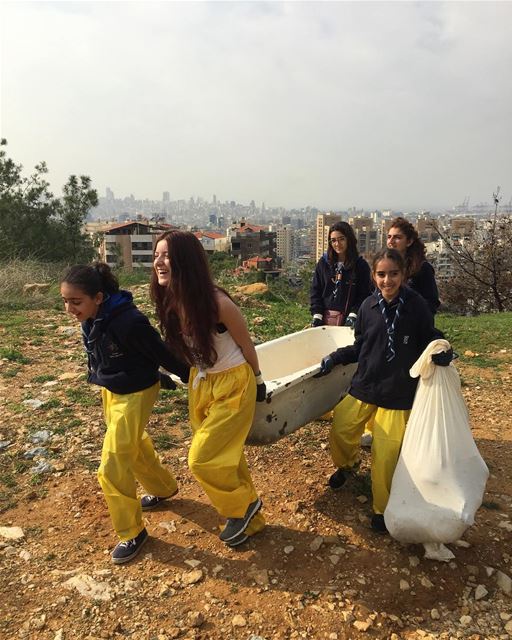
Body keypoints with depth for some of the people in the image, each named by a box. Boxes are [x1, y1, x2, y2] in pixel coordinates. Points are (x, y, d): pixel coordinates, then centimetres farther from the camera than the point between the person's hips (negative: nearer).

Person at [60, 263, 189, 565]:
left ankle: (132, 531, 19)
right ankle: (164, 487, 52)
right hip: (110, 390, 8)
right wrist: (157, 377, 17)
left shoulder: (129, 322, -33)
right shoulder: (91, 319, -8)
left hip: (135, 394, -8)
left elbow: (163, 354, -21)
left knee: (113, 469, -3)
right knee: (136, 448, 27)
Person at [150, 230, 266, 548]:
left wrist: (258, 381, 1)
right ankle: (251, 519, 38)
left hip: (233, 385, -7)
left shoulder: (218, 302, -27)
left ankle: (244, 504, 23)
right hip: (201, 384, 7)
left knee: (203, 459, -5)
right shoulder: (170, 302, -8)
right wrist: (194, 378, 16)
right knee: (225, 456, 17)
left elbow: (246, 345, -12)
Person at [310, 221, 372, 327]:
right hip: (326, 318, 2)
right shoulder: (323, 263, 8)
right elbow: (315, 291, 8)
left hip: (347, 319, -2)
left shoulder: (360, 265, 0)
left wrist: (353, 315, -13)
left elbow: (364, 294, -2)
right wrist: (317, 314, -2)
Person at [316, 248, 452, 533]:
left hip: (398, 392, -3)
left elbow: (429, 339, 2)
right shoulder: (369, 306, -4)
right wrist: (335, 358, -5)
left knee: (386, 453, 1)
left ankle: (383, 509, 25)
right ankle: (348, 463, 47)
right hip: (365, 386, 3)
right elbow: (360, 348, 7)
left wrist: (442, 352, -19)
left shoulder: (417, 306, -11)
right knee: (340, 430, 10)